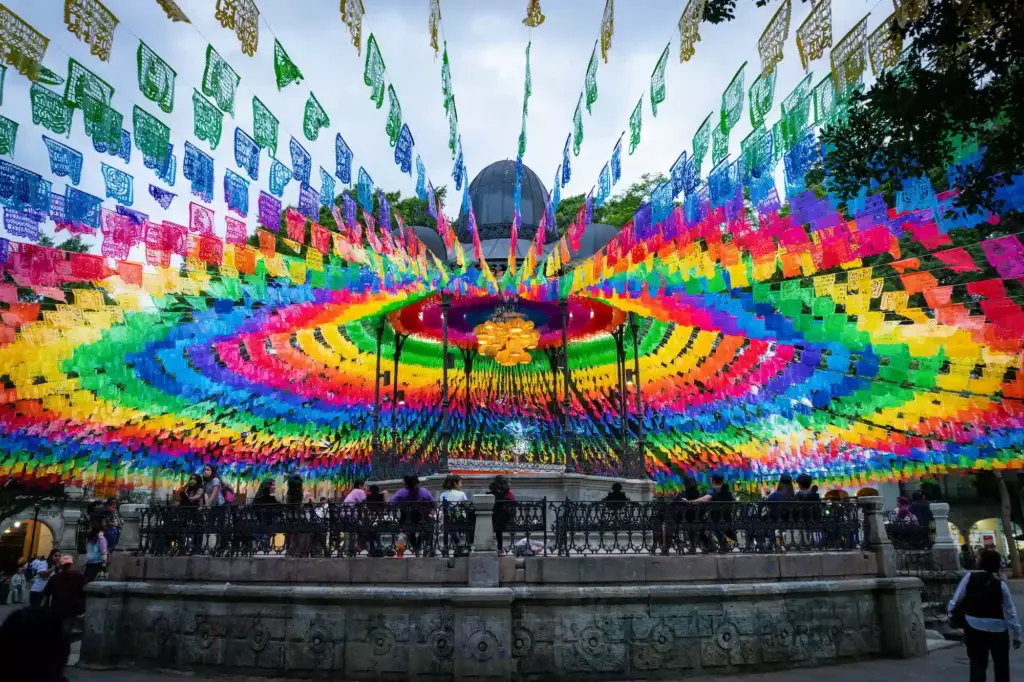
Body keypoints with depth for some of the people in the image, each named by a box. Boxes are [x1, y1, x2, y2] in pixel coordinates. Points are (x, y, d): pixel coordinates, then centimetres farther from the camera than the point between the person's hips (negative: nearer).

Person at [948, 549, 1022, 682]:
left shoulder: (970, 577, -7)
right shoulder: (1000, 584, -9)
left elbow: (957, 597, -4)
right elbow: (1010, 611, -4)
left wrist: (952, 613, 13)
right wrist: (1017, 634, 4)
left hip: (974, 626, 0)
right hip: (996, 628, 0)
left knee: (977, 663, 7)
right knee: (1001, 664, 20)